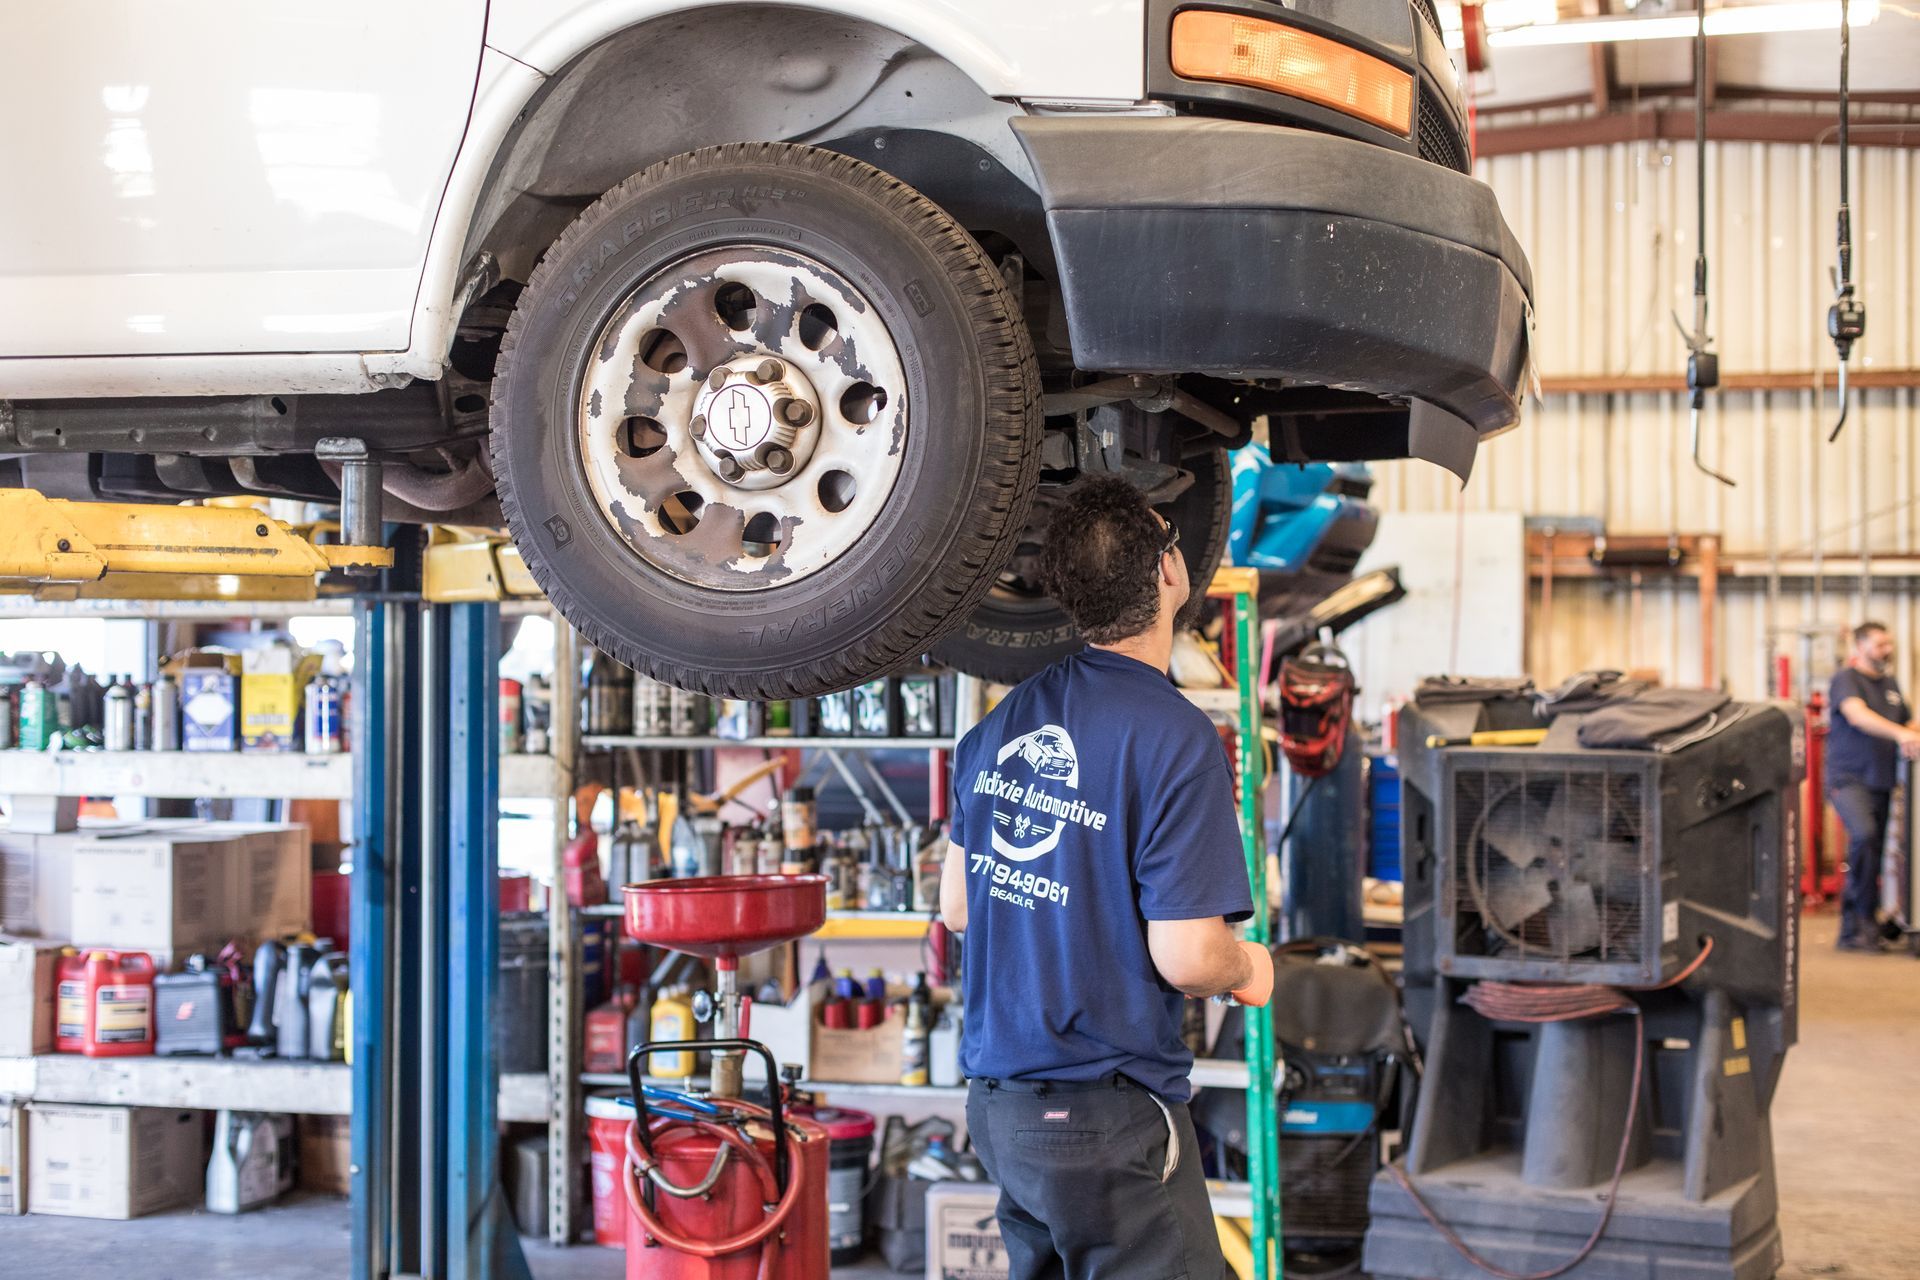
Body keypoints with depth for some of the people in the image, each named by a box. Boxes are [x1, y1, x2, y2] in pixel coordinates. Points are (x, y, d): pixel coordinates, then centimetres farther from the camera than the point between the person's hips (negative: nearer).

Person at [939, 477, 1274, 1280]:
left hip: (996, 1102, 8)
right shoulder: (1176, 739, -18)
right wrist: (1249, 968, 2)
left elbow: (957, 905, 14)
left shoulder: (1003, 723, 5)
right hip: (1106, 1115, -8)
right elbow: (1186, 957, -19)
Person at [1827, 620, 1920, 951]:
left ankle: (1851, 931, 11)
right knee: (1864, 835, -30)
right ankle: (1865, 919, -20)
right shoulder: (1846, 678, -4)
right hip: (1847, 778, -7)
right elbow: (1857, 715, -22)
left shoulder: (1890, 683, 18)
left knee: (1872, 854, 5)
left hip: (1881, 782, 7)